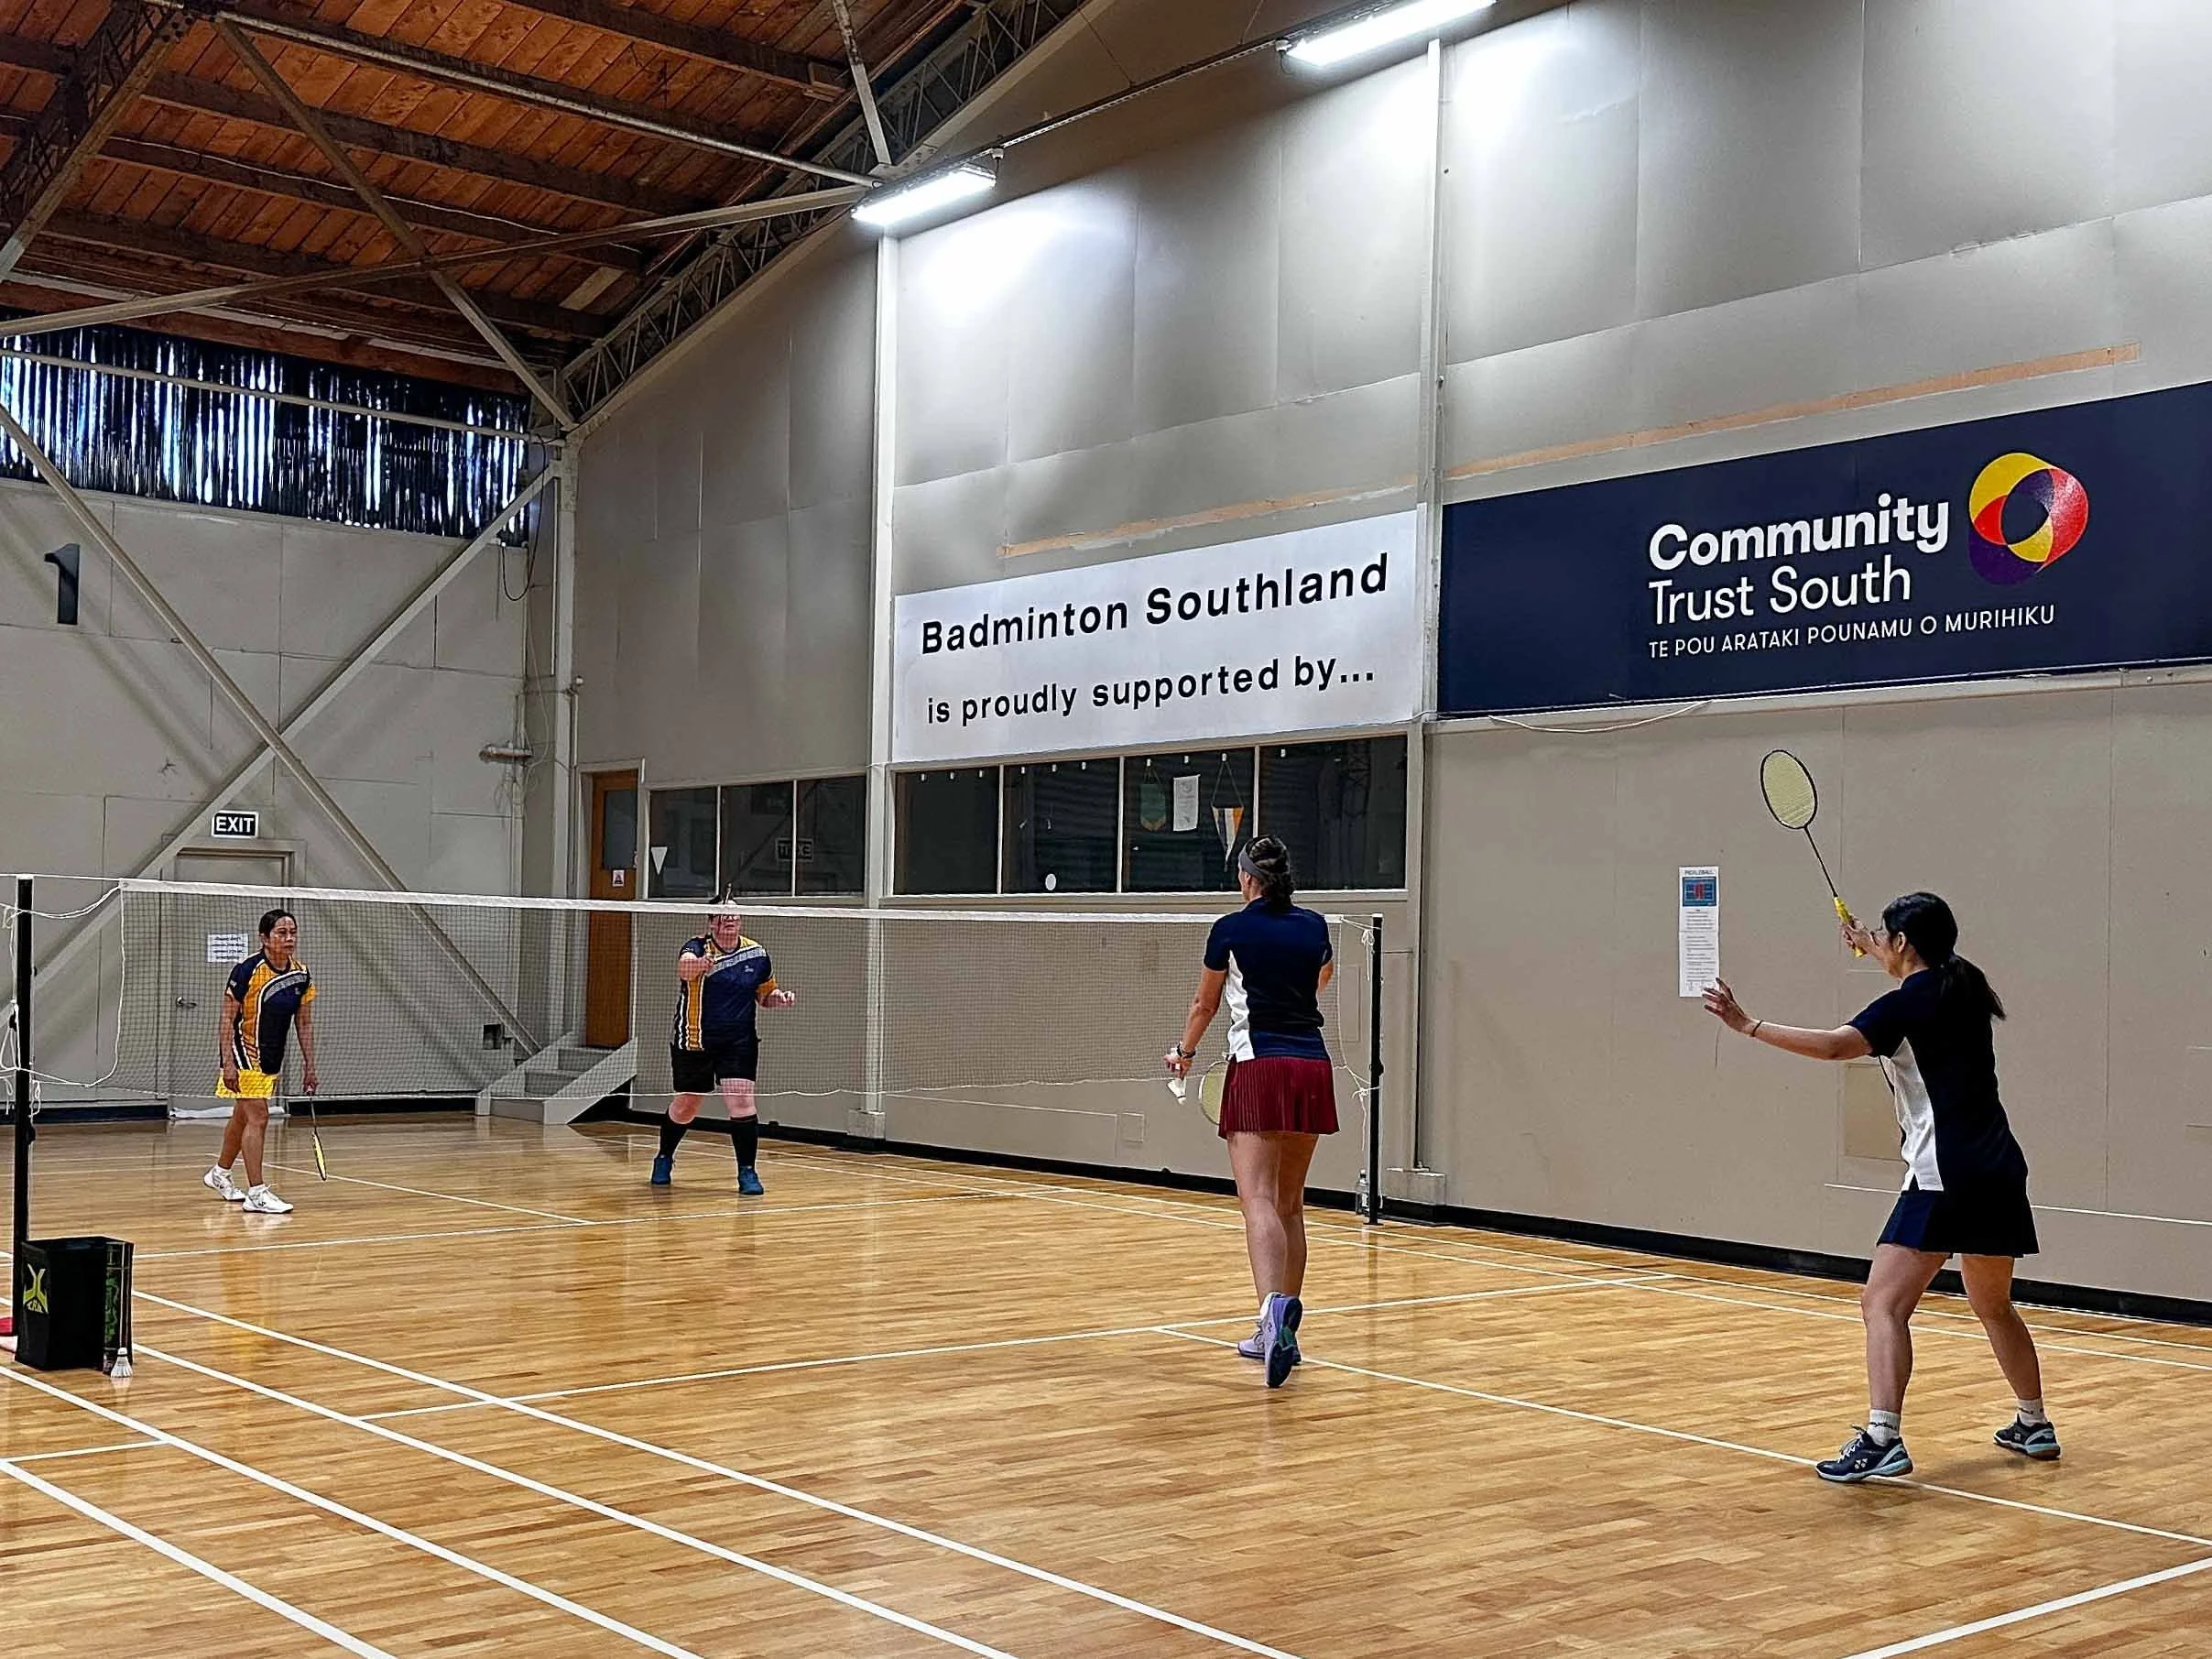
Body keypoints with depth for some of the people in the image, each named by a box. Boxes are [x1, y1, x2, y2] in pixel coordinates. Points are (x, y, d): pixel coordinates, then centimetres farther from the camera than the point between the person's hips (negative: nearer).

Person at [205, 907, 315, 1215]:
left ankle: (220, 1174, 40)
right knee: (258, 1118, -14)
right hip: (244, 1051, -7)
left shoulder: (301, 974, -2)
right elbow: (227, 1019, -17)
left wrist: (309, 1066, 5)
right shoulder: (247, 970, -20)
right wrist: (228, 1063, -23)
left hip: (272, 1057, 7)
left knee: (243, 1117, 21)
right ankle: (256, 1193, -13)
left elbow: (304, 1023, 6)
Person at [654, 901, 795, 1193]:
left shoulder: (756, 953, 0)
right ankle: (664, 1158, 38)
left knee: (742, 1101, -14)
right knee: (685, 1106, 12)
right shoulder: (698, 947, -13)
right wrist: (699, 964, -61)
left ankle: (747, 1172, -3)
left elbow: (765, 994, 15)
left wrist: (779, 998, -8)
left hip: (739, 1043, 2)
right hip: (693, 1042, -1)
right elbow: (684, 967, -38)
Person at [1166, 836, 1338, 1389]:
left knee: (1259, 1200, -15)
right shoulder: (1314, 927, 11)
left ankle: (1274, 1307, -39)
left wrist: (1185, 1052, 33)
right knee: (1290, 1203, 14)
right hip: (1314, 1068, 5)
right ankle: (1281, 1331, 18)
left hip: (1259, 1069, -5)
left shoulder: (1231, 929, 0)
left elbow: (1205, 1005, 15)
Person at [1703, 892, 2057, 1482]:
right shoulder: (1962, 987, 12)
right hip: (1998, 1170, 9)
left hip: (1944, 1176, -9)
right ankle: (2034, 1426, 37)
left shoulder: (1911, 1002, -11)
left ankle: (1882, 1438, -25)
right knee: (1994, 1305, 26)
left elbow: (1834, 1045, -25)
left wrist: (1747, 1024, -20)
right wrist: (1870, 948, 51)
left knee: (1883, 1304, -12)